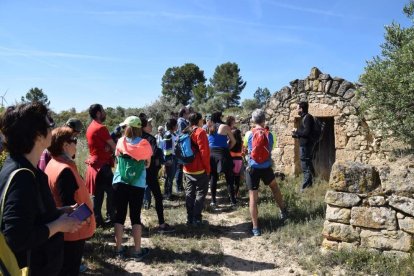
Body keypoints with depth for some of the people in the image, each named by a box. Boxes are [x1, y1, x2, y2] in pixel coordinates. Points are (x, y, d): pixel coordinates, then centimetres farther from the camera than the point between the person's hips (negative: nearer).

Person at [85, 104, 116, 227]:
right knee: (111, 192, -1)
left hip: (94, 164, 9)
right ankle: (110, 218, 4)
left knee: (97, 194, 11)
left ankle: (97, 220, 16)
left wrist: (108, 149, -8)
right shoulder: (101, 128, -16)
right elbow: (113, 146, -13)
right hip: (102, 165, -9)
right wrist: (110, 150, 7)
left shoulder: (90, 127, 12)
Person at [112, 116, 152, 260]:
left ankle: (119, 249, 17)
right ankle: (137, 251, 13)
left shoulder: (121, 142, -1)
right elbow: (147, 164, 6)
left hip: (119, 182, 1)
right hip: (137, 184, -1)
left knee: (119, 216, 10)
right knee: (135, 217, 7)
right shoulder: (144, 144, -5)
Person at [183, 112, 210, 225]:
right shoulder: (200, 132, -11)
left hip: (187, 169, 7)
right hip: (200, 169, -7)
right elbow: (204, 151, -16)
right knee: (200, 193, 1)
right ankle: (197, 218, 0)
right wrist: (207, 168, -9)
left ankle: (189, 218, 14)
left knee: (189, 193, 11)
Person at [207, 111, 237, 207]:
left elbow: (207, 142, 14)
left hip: (211, 153, 4)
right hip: (222, 153, -4)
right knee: (229, 178, 4)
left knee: (213, 177, 10)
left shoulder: (209, 128, 9)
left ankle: (213, 201, 11)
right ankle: (233, 201, 5)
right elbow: (233, 141, 0)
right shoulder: (225, 127, -4)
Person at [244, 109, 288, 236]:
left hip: (252, 168, -2)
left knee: (253, 198, 2)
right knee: (275, 187, 30)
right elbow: (270, 150, 7)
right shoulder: (268, 134, -3)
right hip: (266, 168, 2)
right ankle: (283, 212, 43)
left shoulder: (249, 134, -5)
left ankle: (256, 228, 3)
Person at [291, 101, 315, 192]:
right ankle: (309, 184, 23)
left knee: (305, 167, -7)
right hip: (305, 145, 11)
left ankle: (306, 187, -3)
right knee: (308, 166, 15)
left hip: (305, 145, -11)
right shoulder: (304, 117, 16)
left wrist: (297, 131, -11)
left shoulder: (307, 117, -15)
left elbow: (307, 132, -24)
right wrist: (295, 135, 13)